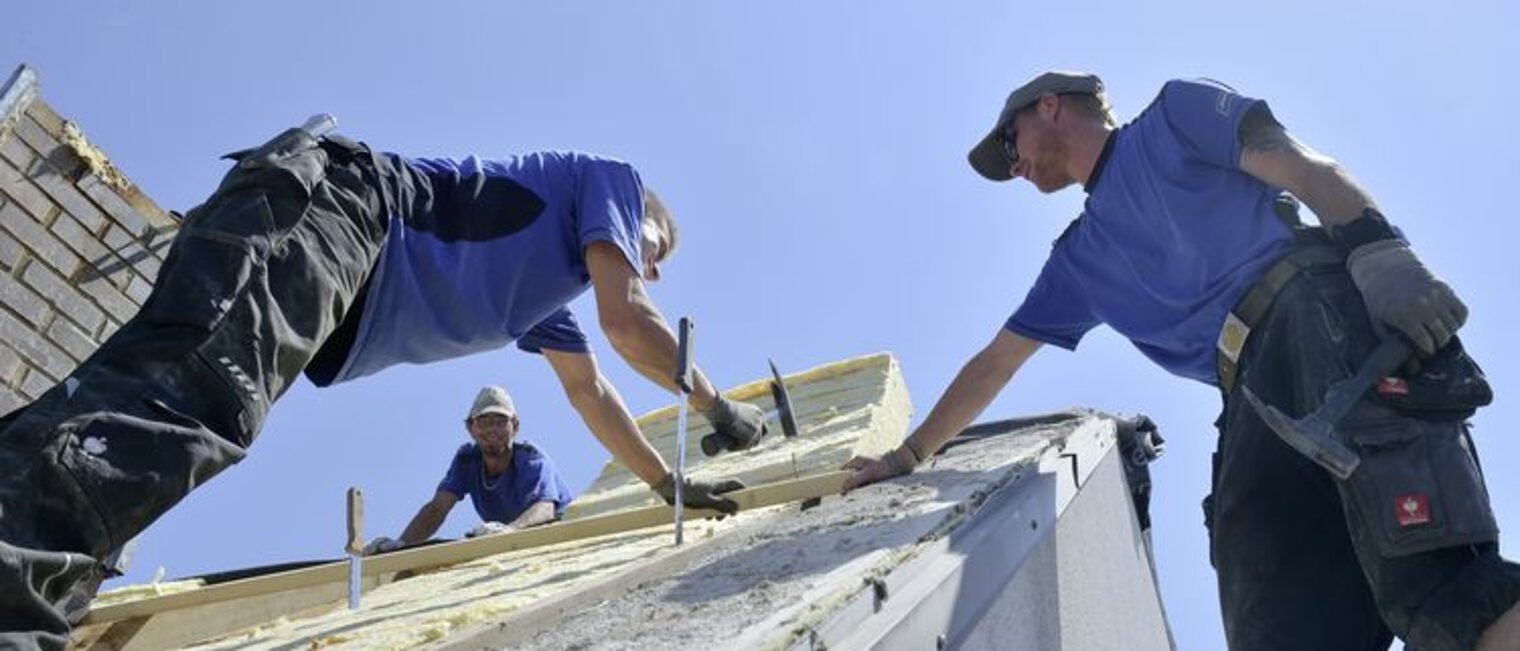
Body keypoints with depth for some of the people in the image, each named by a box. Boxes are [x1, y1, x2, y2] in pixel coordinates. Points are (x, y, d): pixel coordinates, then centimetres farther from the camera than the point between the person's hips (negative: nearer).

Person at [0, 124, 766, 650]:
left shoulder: (543, 294, 37)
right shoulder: (611, 179, 16)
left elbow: (589, 393, 43)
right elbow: (625, 318, 4)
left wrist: (670, 485, 48)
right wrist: (715, 405, 19)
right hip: (332, 204, -10)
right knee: (187, 396, -33)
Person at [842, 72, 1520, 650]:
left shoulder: (1175, 112, 18)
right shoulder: (1080, 259, 33)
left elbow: (1301, 166, 3)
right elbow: (992, 364, 38)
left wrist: (1377, 249, -16)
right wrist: (907, 455, 41)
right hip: (1257, 400, 6)